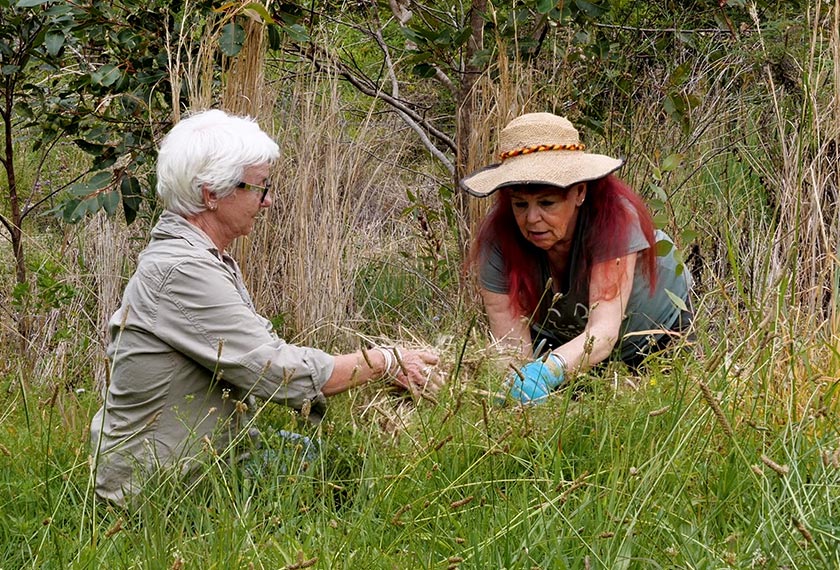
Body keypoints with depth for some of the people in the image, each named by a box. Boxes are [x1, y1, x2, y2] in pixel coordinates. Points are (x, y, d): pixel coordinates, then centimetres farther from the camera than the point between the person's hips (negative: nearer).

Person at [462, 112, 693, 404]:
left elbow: (604, 332, -48)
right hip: (558, 338, 1)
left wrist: (548, 369, -70)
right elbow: (513, 347, -35)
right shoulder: (497, 238, -31)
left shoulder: (613, 217, -38)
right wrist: (513, 385, -60)